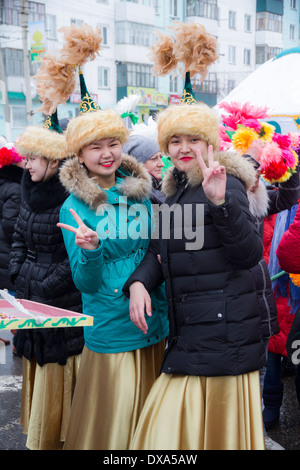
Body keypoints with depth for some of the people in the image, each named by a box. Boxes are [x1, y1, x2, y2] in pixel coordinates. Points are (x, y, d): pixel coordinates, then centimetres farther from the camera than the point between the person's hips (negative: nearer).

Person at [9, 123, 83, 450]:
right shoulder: (30, 193, 8)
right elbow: (19, 237, 18)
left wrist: (47, 286, -13)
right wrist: (18, 272, 5)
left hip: (64, 305, -7)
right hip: (32, 301, 8)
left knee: (57, 381, 2)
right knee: (36, 373, 15)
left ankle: (53, 439, 18)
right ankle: (38, 438, 29)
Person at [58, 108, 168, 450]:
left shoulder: (141, 194, 5)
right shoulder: (74, 208, -6)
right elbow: (85, 284, -9)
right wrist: (90, 251, -28)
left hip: (156, 328, 4)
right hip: (110, 335, -4)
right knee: (111, 425, 7)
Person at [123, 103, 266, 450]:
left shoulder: (226, 184, -9)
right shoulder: (177, 192, 15)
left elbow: (250, 254, -19)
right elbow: (159, 250, 16)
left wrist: (220, 201, -32)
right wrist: (138, 282, -4)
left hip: (222, 329, -7)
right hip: (188, 336, 8)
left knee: (217, 427, 3)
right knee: (170, 426, 13)